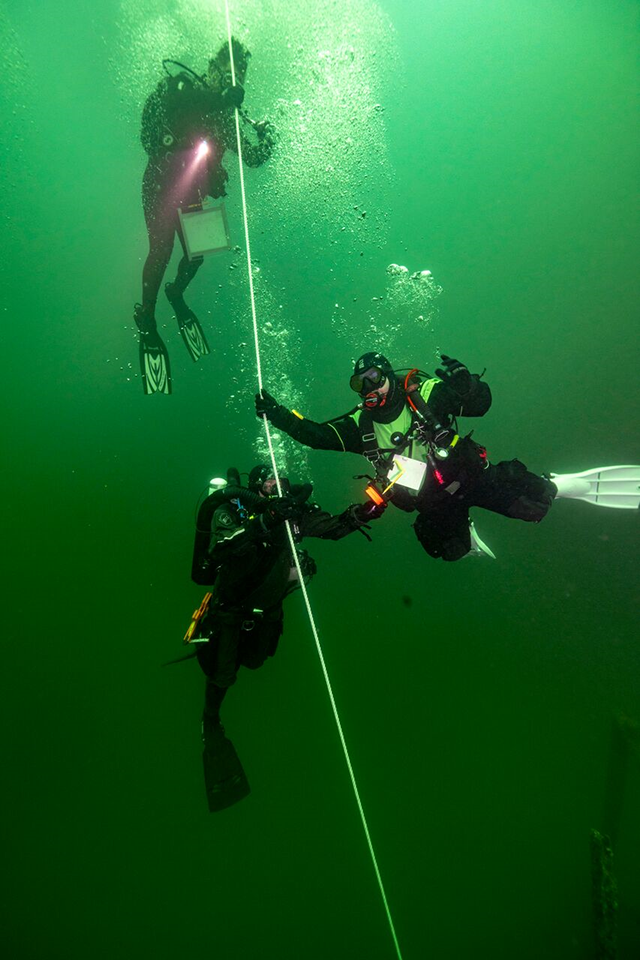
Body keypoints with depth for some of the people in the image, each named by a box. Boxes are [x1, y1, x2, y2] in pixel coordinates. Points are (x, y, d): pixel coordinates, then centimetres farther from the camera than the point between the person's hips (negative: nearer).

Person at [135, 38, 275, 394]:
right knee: (162, 249, -15)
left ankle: (176, 295, 33)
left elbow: (252, 157, 9)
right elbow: (166, 104, -25)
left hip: (193, 190, 6)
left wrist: (266, 139, -13)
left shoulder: (226, 115, 13)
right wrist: (218, 100, -30)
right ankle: (146, 319, -2)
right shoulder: (181, 85, -2)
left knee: (197, 251, 2)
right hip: (162, 181, -5)